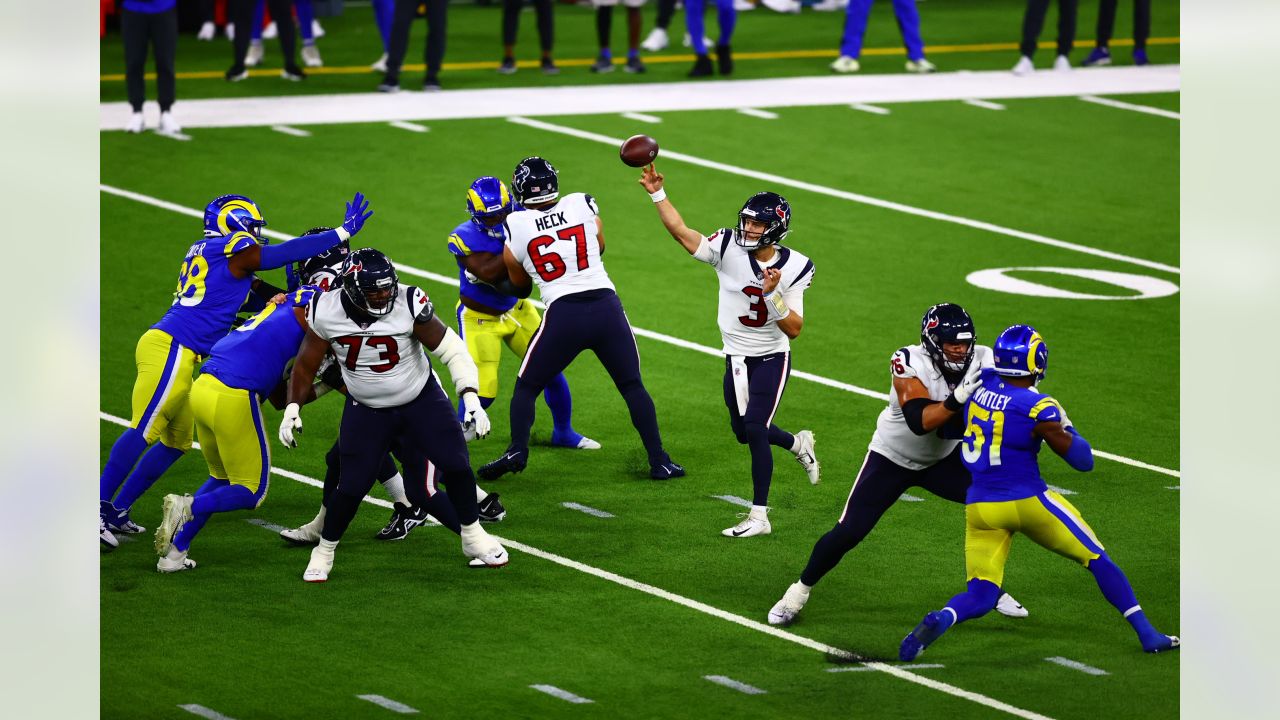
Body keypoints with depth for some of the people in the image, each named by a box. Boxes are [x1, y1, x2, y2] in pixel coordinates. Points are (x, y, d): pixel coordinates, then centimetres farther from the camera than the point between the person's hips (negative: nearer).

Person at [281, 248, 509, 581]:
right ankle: (324, 551, 17)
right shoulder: (327, 314, -20)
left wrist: (471, 398, -24)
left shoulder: (408, 305, -26)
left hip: (421, 400, 0)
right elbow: (305, 366, -3)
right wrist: (292, 408, -11)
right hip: (367, 412, 0)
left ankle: (473, 537, 19)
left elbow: (452, 349, -17)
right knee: (352, 486, -6)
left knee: (456, 465, -6)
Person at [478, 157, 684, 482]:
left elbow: (519, 282, 13)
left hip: (562, 316, -2)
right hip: (606, 306, 2)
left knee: (526, 388, 16)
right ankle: (659, 461, 14)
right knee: (633, 387, 16)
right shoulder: (583, 205, 3)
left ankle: (517, 451, -1)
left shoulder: (515, 226, -1)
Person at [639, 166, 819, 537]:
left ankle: (759, 516, -7)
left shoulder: (793, 268, -13)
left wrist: (772, 295, -30)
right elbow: (681, 232, -16)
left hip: (771, 360, -4)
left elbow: (794, 329, -16)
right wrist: (657, 194, -24)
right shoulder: (729, 248, -11)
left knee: (754, 429, -14)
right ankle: (797, 444, 46)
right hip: (737, 360, 4)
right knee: (744, 432, 13)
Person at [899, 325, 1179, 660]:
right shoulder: (1038, 408, -16)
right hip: (1026, 502, -4)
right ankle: (1147, 634, 17)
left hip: (980, 506, 4)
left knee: (980, 596, 8)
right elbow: (1083, 461, -8)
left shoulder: (981, 382, -2)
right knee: (1099, 561, 14)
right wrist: (1066, 427, 10)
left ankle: (941, 619, -25)